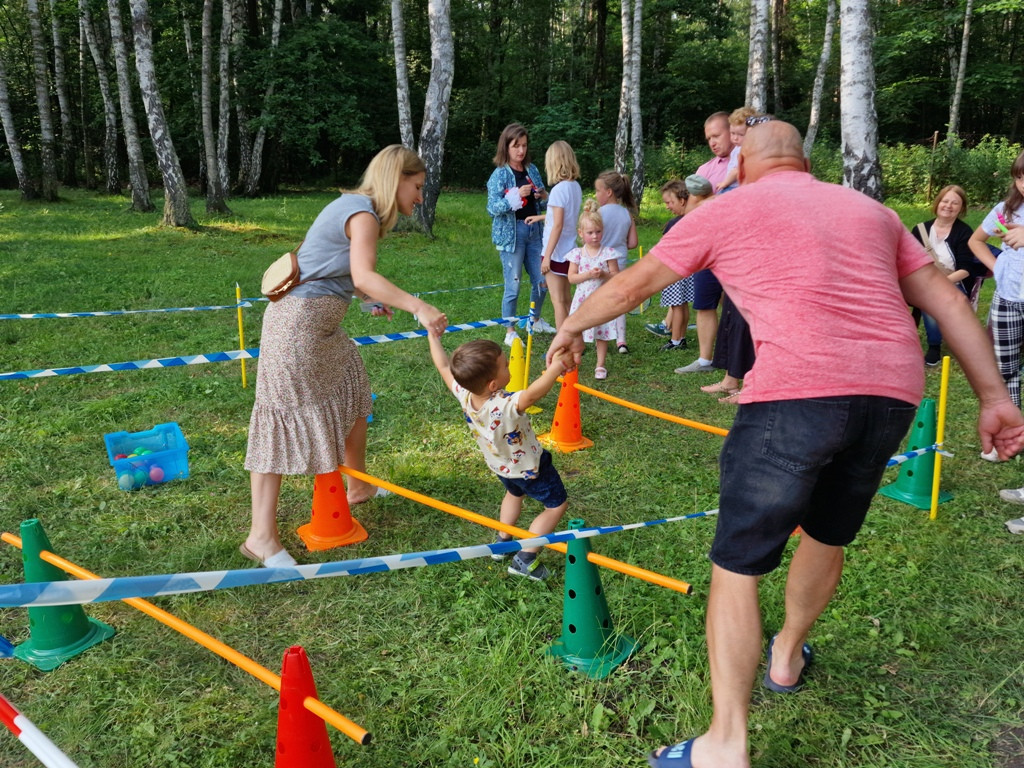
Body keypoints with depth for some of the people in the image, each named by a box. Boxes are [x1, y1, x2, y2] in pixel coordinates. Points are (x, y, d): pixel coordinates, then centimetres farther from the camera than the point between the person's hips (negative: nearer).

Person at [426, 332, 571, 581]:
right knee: (557, 505, 14)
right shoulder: (505, 406, -46)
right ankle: (525, 559, 13)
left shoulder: (464, 395, -26)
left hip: (500, 465, 7)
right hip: (529, 468, -7)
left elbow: (444, 368, -11)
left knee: (514, 493, 37)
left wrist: (434, 337, 0)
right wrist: (554, 369, -63)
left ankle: (502, 542, 47)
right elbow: (532, 394, -66)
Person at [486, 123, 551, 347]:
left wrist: (543, 196, -6)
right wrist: (517, 195, -25)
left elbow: (542, 205, 17)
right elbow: (492, 208, -14)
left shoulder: (532, 170, 8)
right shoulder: (500, 174, -8)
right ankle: (510, 333, 14)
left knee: (541, 281, 11)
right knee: (513, 287, 0)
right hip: (511, 233, -5)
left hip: (533, 230, 6)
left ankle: (535, 321, 34)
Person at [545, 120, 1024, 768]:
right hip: (895, 391, 6)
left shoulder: (729, 209, 12)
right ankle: (787, 658, 48)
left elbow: (631, 286, 18)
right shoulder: (870, 209, 25)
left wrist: (573, 326, 34)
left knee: (738, 564, 4)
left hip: (797, 392, -6)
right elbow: (946, 300, 18)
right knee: (828, 536, 27)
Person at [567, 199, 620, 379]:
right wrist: (589, 274, -18)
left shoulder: (608, 252, -3)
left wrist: (603, 274, -21)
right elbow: (571, 277, -6)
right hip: (582, 298, 1)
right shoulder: (577, 253, -1)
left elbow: (616, 275, -4)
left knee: (602, 334, 6)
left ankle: (600, 365, 17)